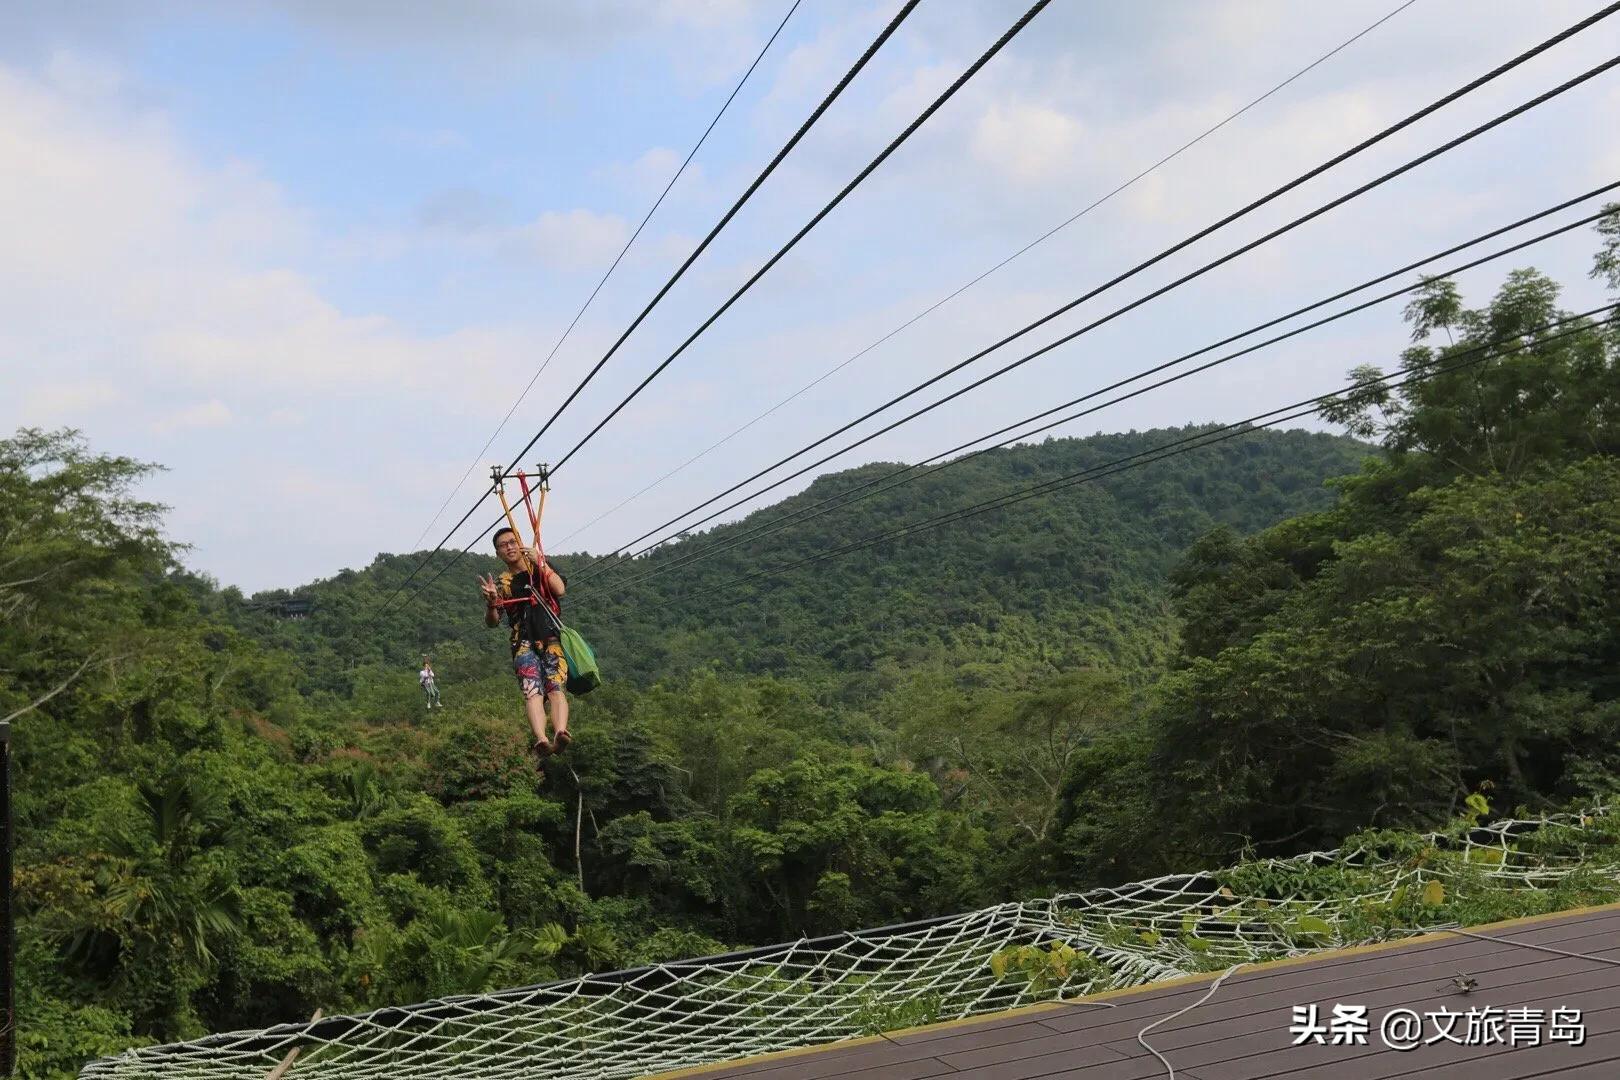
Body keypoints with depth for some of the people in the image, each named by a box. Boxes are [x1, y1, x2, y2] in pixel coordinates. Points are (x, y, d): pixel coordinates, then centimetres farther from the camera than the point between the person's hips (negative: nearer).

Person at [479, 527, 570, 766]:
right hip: (523, 644, 0)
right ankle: (541, 741, -47)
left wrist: (540, 564, -10)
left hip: (552, 639, 0)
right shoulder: (501, 582, 17)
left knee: (555, 688, -24)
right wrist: (492, 602, -11)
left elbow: (560, 589, -4)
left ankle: (560, 734, -48)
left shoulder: (542, 567, 15)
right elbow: (492, 622, 10)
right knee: (532, 691, -25)